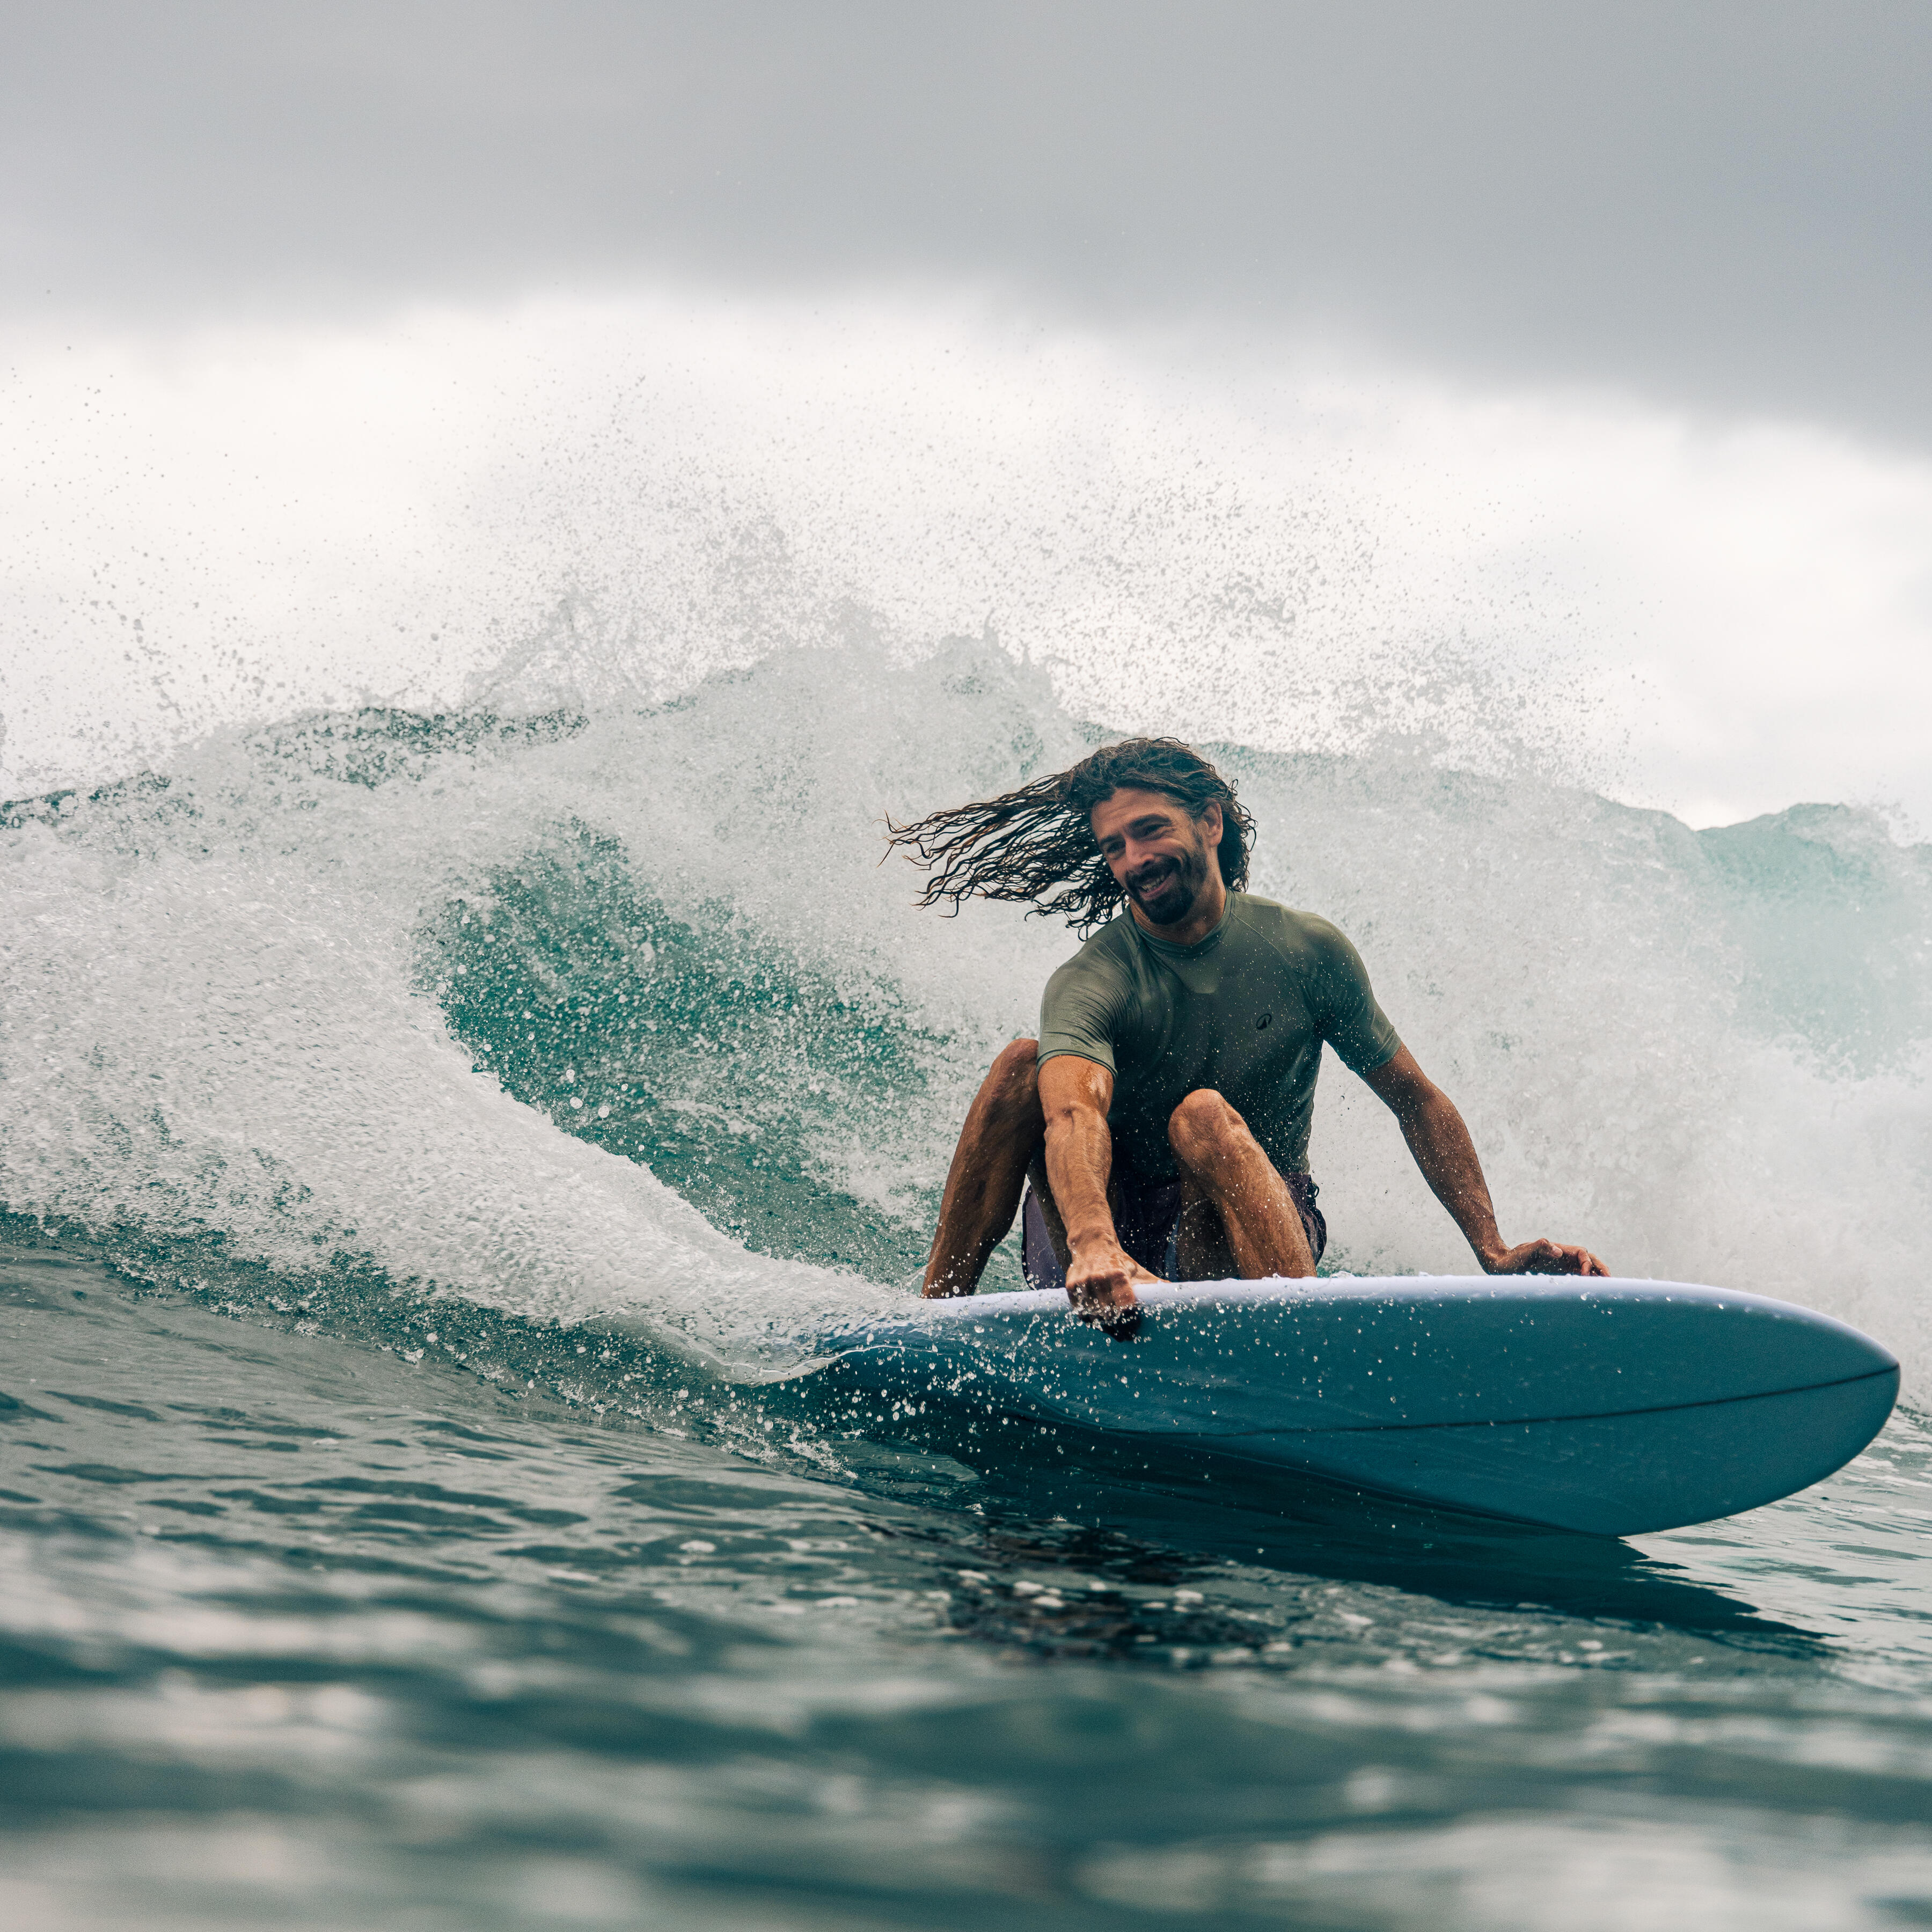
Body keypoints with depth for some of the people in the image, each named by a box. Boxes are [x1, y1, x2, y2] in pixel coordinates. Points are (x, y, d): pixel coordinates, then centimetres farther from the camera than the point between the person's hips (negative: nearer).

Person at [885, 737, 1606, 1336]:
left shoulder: (1306, 951, -3)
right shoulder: (1090, 985, -12)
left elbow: (1418, 1103, 5)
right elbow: (1074, 1118, -34)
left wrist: (1494, 1253, -7)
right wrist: (1095, 1247, -55)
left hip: (1257, 1233, 0)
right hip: (1115, 1231, 0)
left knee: (1204, 1117, -32)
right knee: (1024, 1065, -23)